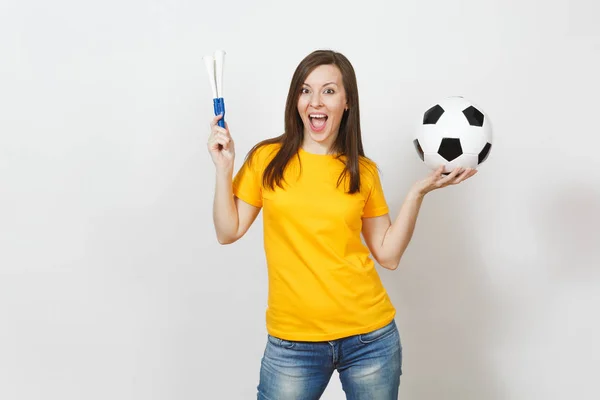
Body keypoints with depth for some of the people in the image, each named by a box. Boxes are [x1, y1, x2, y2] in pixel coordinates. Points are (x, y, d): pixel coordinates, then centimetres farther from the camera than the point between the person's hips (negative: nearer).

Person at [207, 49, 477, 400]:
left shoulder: (364, 171, 3)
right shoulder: (267, 159, -1)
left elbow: (388, 254, 4)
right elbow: (228, 232, 1)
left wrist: (418, 192, -4)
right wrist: (224, 169, -8)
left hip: (369, 336, 1)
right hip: (293, 341, -1)